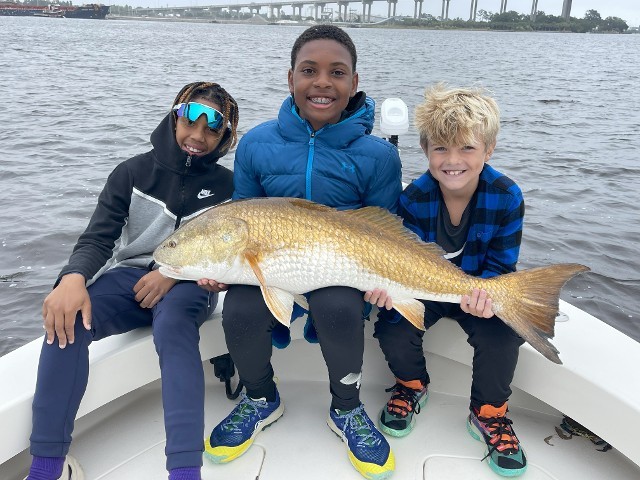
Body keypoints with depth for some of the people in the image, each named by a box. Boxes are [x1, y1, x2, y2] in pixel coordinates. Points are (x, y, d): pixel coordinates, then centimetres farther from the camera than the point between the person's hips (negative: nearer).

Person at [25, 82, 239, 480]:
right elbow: (98, 238, -3)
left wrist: (173, 274, -18)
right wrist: (74, 277, -25)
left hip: (187, 285, -1)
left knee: (173, 326, -37)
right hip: (128, 276, 2)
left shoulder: (226, 185, 5)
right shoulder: (134, 172, 6)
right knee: (68, 319, -28)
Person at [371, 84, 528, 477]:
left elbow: (500, 266, -14)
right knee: (392, 331, -24)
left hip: (479, 288, 0)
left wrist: (485, 293, -37)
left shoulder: (507, 197, -19)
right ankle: (413, 385, 15)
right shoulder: (414, 198, -19)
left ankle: (489, 414, 3)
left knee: (502, 333, -28)